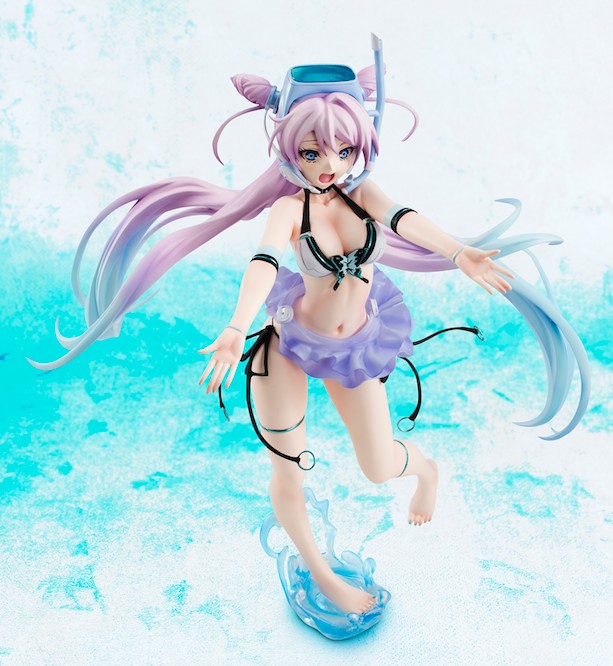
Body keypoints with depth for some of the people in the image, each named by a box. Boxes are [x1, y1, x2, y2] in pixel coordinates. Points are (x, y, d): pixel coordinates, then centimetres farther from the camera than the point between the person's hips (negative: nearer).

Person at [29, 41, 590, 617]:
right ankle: (318, 570, 34)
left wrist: (459, 252, -46)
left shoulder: (362, 192, -6)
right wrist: (237, 327, -53)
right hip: (290, 343, -2)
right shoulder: (288, 208, -16)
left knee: (379, 470, 8)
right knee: (287, 472, 5)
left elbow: (403, 219, -26)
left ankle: (426, 469, 48)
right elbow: (264, 261, -35)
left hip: (354, 347, 3)